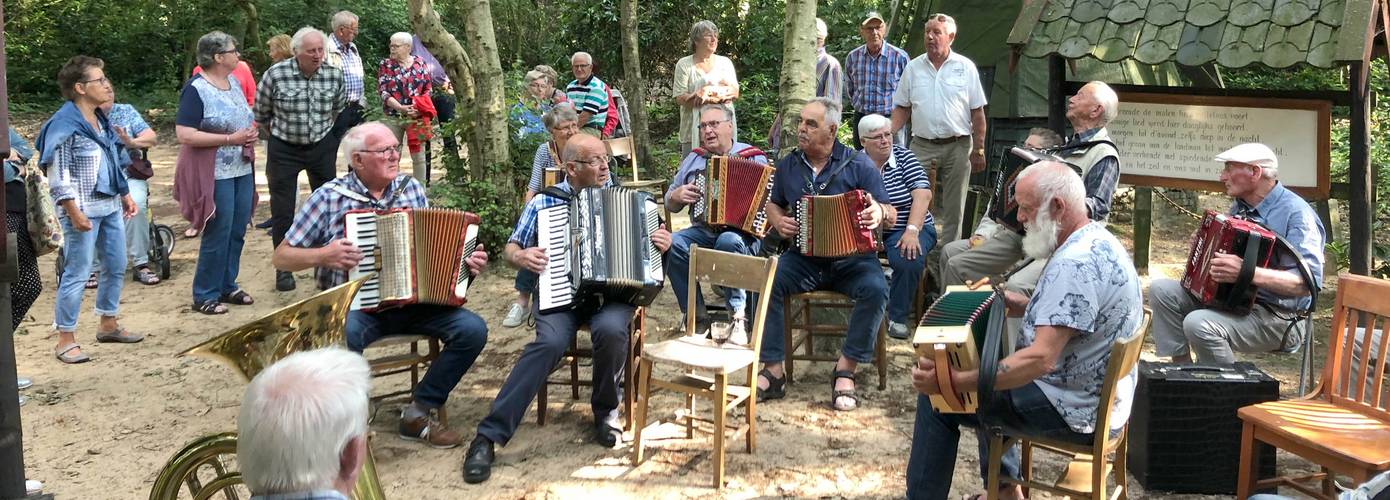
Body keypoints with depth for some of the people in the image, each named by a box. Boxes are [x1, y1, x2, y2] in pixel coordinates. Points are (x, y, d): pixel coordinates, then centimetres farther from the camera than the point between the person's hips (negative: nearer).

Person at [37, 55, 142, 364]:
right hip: (83, 209, -9)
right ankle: (65, 340, 5)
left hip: (110, 205, 9)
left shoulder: (101, 120, 10)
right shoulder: (64, 124, -15)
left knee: (116, 267, 15)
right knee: (77, 274, -4)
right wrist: (75, 213, -21)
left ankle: (108, 325, 30)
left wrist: (125, 195, 20)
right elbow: (58, 175, -18)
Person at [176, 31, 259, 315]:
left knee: (237, 232, 12)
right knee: (217, 234, -2)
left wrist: (250, 134, 6)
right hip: (215, 174, -8)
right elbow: (184, 134, -21)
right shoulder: (196, 89, -15)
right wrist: (230, 139, -22)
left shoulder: (234, 81, 10)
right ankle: (205, 296, 11)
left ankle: (227, 286, 27)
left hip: (242, 170, 8)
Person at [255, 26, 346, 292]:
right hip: (284, 150, -2)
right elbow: (261, 113, -1)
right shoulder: (276, 75, -16)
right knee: (282, 211, 1)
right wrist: (281, 131, 10)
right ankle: (283, 268, 14)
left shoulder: (334, 75, -8)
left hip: (322, 147, 3)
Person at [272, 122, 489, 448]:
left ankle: (418, 413, -1)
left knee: (473, 330, -18)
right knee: (344, 338, -38)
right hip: (354, 306, -4)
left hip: (411, 302, 4)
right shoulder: (330, 196, -3)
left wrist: (467, 262, -3)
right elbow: (281, 257, 0)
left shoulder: (411, 189, 8)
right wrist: (322, 256, -18)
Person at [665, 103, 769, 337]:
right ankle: (694, 315, -16)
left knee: (728, 242, -39)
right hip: (702, 231, 4)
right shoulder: (694, 159, 17)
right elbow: (670, 204, 22)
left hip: (743, 233, -4)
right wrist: (676, 196, -1)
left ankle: (738, 315, -27)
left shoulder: (754, 157, 6)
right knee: (672, 244, -27)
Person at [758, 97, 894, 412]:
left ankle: (846, 371, -20)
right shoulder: (788, 165, 9)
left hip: (851, 258, -2)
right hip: (804, 258, 2)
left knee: (875, 289, -33)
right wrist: (778, 221, 1)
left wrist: (879, 213, -25)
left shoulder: (858, 164, 0)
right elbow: (773, 204, 25)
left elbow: (890, 214, 0)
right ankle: (773, 372, -18)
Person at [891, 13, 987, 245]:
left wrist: (979, 150, -1)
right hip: (922, 146, 1)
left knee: (953, 209, 4)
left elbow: (977, 112, 3)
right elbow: (902, 109, 10)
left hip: (958, 147, -1)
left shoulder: (966, 67, 2)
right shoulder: (913, 68, 7)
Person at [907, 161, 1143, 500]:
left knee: (937, 398, -4)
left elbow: (1041, 359, -34)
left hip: (1075, 411, -10)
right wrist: (1019, 304, 8)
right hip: (1098, 395, 10)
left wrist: (954, 381, -35)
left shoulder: (1075, 264, -28)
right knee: (990, 366, 30)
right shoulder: (1099, 240, 4)